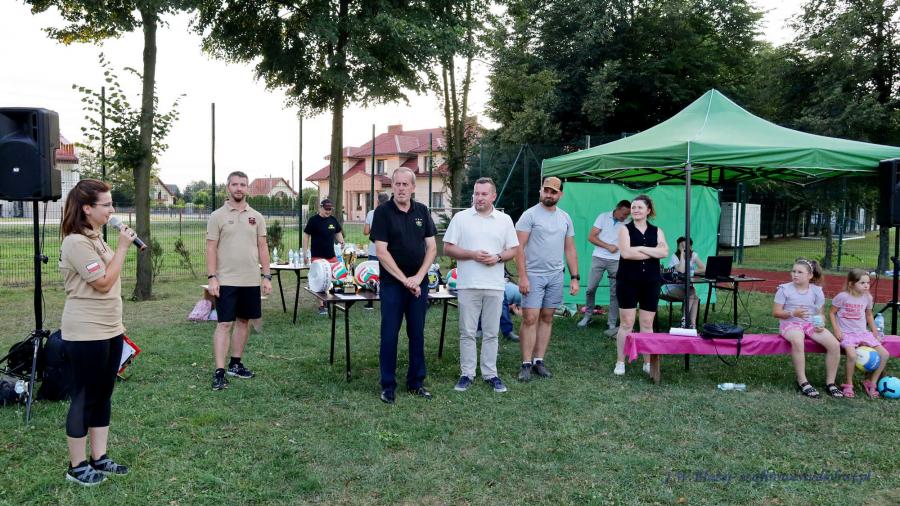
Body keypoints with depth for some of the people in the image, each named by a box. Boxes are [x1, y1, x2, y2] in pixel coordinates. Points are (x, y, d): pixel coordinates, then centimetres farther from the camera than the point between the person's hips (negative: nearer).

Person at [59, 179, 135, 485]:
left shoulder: (95, 239, 13)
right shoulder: (76, 242, -17)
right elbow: (103, 283, -20)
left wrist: (117, 322, 21)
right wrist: (122, 247, -15)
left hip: (109, 331, 9)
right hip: (86, 335, -9)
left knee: (103, 395, 14)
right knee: (84, 398, 2)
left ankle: (99, 458, 24)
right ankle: (77, 466, 15)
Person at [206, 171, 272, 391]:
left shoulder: (256, 217, 7)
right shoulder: (217, 216, -2)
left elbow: (262, 247, 8)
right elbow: (211, 248, -5)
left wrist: (267, 276, 2)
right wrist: (212, 277, -12)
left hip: (251, 281, 4)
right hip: (226, 280, -4)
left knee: (243, 321, 12)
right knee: (224, 324, -5)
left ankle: (235, 364, 25)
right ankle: (219, 372, -3)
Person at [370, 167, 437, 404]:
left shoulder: (422, 211, 6)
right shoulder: (383, 212, -5)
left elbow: (432, 247, 6)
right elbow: (381, 252, -11)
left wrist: (418, 277, -7)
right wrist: (404, 280, -12)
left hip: (419, 282, 4)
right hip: (392, 283, -3)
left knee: (417, 333, 9)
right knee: (389, 335, 1)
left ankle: (416, 382, 21)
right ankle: (388, 385, 12)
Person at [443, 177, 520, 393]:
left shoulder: (505, 220, 8)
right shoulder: (461, 217, 2)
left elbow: (513, 250, 10)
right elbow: (448, 248, 0)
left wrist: (498, 257, -10)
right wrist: (472, 255, -13)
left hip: (495, 286, 1)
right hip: (468, 285, -1)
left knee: (491, 333, 9)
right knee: (467, 333, 5)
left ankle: (490, 373, 19)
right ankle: (467, 374, 14)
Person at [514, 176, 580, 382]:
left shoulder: (565, 218, 11)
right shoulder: (530, 215, -6)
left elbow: (570, 249, 14)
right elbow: (519, 247, -10)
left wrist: (575, 277, 8)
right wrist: (522, 276, -16)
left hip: (556, 276, 5)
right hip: (533, 275, -5)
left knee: (547, 318, 8)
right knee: (530, 319, -7)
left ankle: (539, 361, 16)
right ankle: (526, 364, 0)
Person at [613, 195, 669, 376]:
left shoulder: (657, 231, 9)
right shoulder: (625, 229, 1)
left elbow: (664, 252, -9)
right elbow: (626, 253, -15)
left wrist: (640, 248, -14)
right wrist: (653, 253, -10)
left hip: (650, 283, 2)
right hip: (628, 281, -2)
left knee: (647, 324, 7)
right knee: (626, 323, 0)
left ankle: (648, 362, 15)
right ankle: (620, 362, 7)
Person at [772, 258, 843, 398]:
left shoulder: (817, 291, 7)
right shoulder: (785, 289, -2)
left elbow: (820, 313, 12)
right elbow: (775, 312, -3)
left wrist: (821, 323, -11)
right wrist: (793, 313, -21)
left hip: (811, 324, 4)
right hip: (790, 323, -4)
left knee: (835, 344, -21)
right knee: (797, 341, -40)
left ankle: (830, 383, -5)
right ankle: (802, 382, -28)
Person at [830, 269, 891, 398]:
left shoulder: (867, 297, 6)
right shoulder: (842, 297, -10)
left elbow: (869, 315, 22)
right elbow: (832, 313, -1)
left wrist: (875, 331, 13)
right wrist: (836, 330, -10)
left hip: (863, 333, 6)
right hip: (846, 333, -6)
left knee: (884, 355, -9)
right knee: (852, 355, -32)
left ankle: (871, 382, 9)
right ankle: (848, 385, -10)